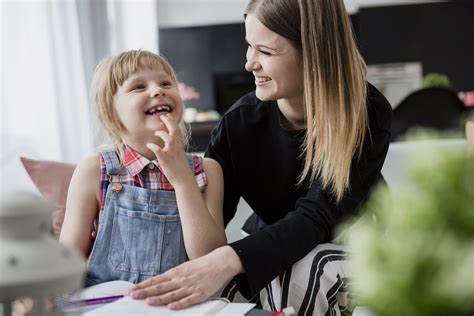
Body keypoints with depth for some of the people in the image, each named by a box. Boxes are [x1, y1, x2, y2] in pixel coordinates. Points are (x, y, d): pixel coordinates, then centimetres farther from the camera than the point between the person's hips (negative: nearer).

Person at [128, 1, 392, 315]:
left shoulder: (369, 114, -23)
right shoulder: (240, 121, -17)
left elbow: (317, 215, -33)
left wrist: (229, 260, -49)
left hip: (358, 242, -2)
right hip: (283, 248, 2)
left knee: (312, 272, -34)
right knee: (294, 280, -32)